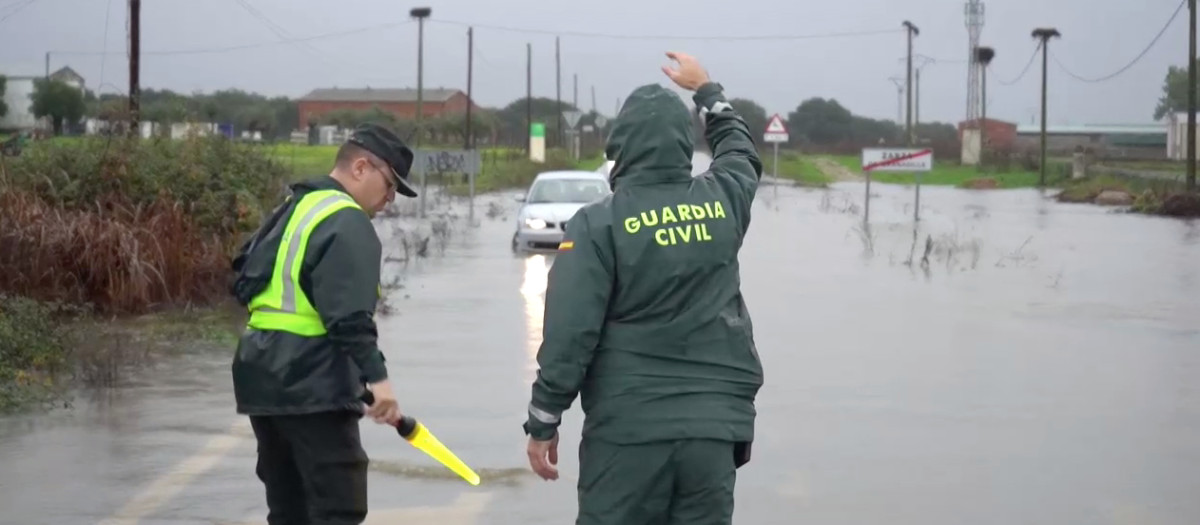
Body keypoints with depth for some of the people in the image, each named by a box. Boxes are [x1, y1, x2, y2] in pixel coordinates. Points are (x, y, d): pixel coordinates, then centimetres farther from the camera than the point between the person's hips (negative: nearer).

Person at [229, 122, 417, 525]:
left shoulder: (294, 209, 19)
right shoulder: (348, 223, -12)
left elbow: (246, 283, 21)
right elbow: (349, 315, -23)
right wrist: (376, 376, -27)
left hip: (263, 375, 10)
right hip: (312, 385, -10)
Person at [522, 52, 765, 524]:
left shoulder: (598, 224, -8)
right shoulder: (722, 201, 4)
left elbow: (569, 335, -10)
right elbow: (741, 152, 30)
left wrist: (543, 424, -1)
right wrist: (705, 89, 45)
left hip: (628, 428, -3)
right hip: (714, 425, 4)